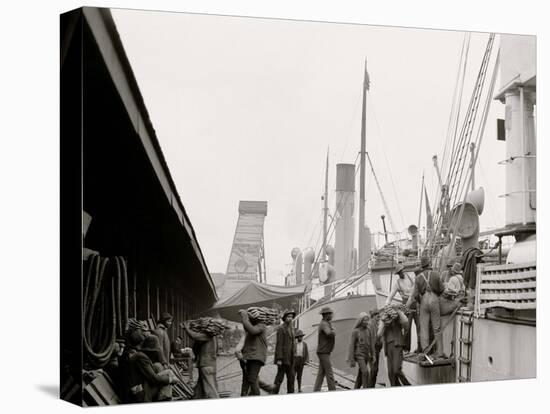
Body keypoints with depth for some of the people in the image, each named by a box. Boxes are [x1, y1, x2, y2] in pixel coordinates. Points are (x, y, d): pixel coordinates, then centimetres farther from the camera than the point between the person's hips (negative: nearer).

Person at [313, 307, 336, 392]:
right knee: (329, 373, -7)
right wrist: (333, 332, -14)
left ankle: (316, 391, 8)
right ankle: (332, 391, -5)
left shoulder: (327, 323, 16)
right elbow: (330, 333, -34)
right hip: (324, 353, -10)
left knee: (321, 373, 8)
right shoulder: (324, 324, -16)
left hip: (324, 353, 10)